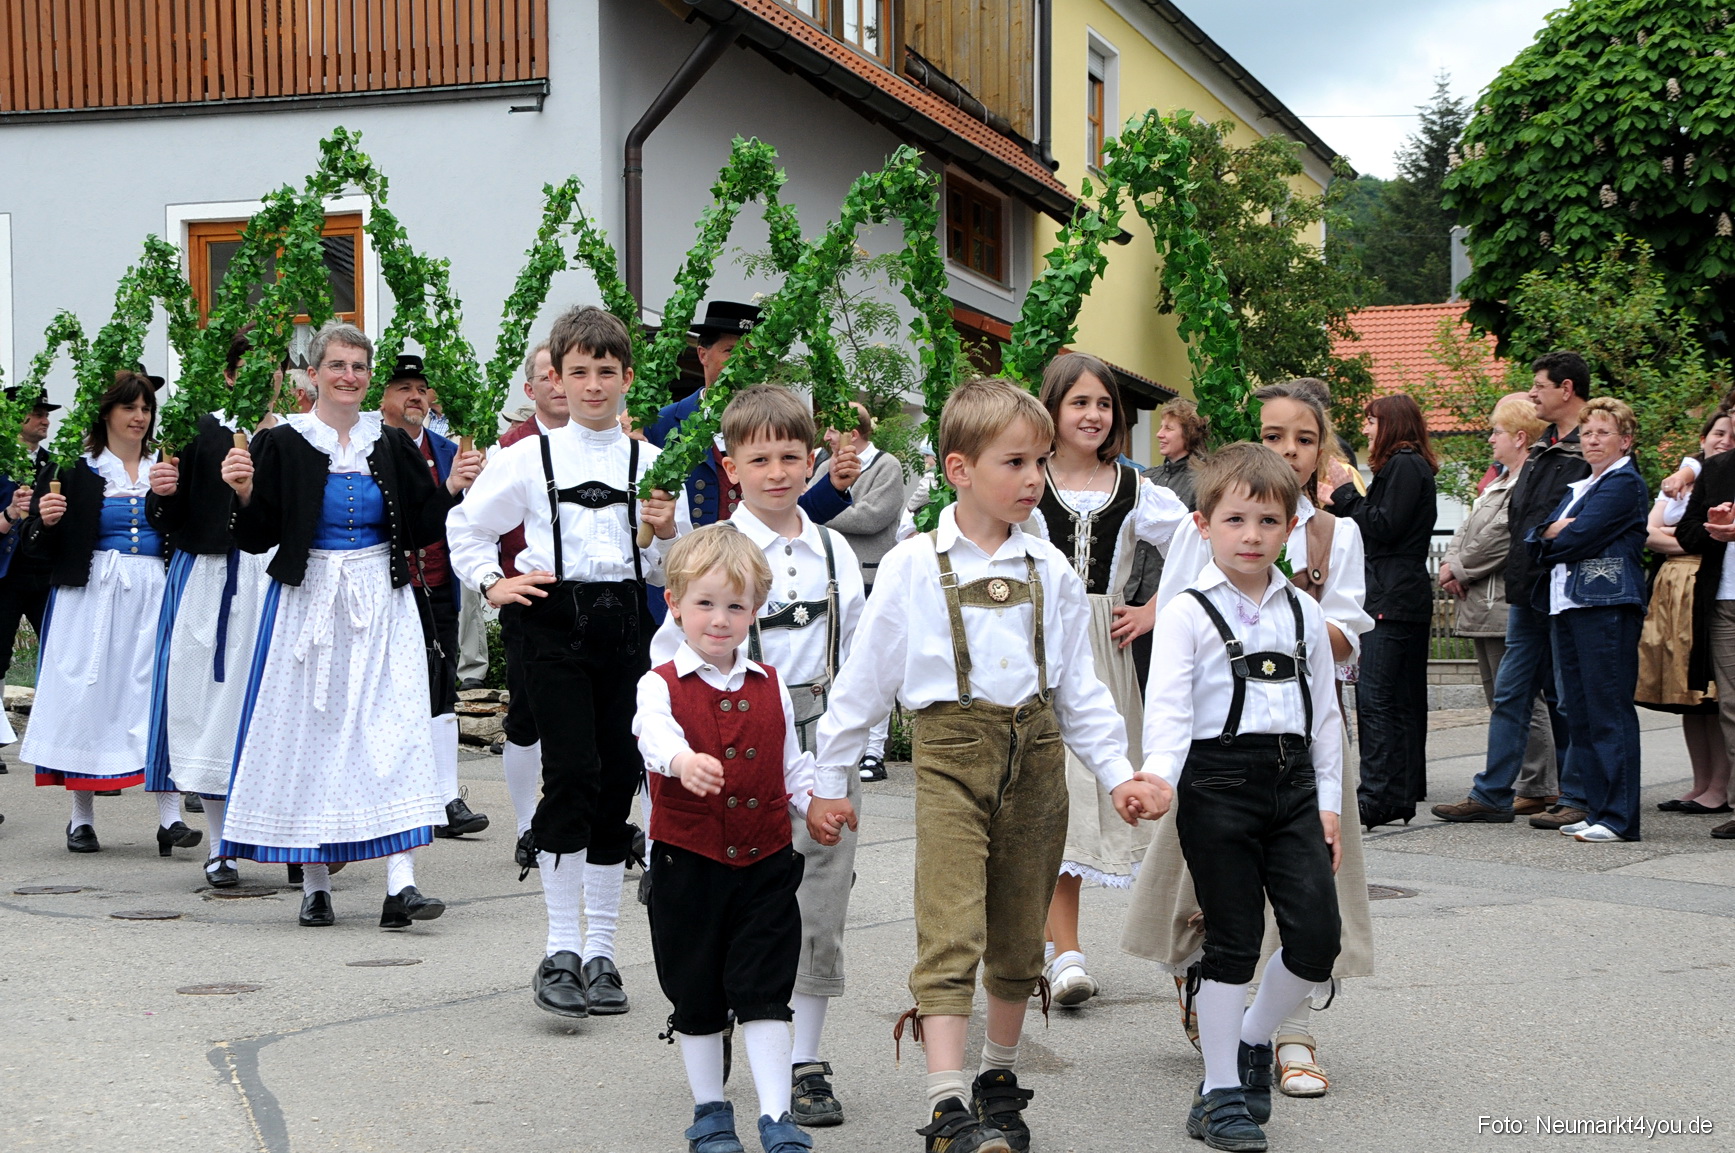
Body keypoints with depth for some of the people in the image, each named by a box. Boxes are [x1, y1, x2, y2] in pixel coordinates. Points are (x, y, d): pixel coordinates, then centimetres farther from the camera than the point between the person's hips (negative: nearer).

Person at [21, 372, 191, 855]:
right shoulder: (77, 470, 4)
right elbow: (45, 547, 2)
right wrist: (45, 520, -17)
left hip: (154, 593, 2)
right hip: (93, 593, -2)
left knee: (161, 692, -7)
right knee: (89, 693, -1)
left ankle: (170, 819, -10)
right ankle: (82, 819, 9)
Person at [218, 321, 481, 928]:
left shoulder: (391, 445, 9)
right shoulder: (281, 444, 0)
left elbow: (420, 530, 9)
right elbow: (257, 538, -2)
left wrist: (452, 488, -5)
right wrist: (245, 494, -19)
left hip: (382, 605, 2)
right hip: (308, 602, -2)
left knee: (395, 729, -8)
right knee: (309, 728, 2)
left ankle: (400, 885, -12)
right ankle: (314, 885, 13)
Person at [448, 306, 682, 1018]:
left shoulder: (649, 463, 10)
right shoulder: (530, 457, 5)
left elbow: (669, 572, 13)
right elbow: (466, 526, 16)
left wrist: (666, 534, -7)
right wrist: (492, 584, 4)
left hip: (626, 623, 3)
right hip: (555, 622, -3)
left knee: (617, 784, 4)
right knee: (573, 774, -15)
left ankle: (600, 952, 14)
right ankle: (561, 951, -7)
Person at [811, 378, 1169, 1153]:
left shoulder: (1050, 570, 8)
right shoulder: (913, 567, -2)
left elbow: (1079, 687, 14)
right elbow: (864, 681, 3)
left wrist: (1118, 772, 7)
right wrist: (822, 775, 2)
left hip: (1035, 753, 4)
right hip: (951, 752, -4)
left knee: (1018, 935, 11)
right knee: (951, 934, -13)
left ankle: (999, 1081, 27)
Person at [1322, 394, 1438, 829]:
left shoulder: (1405, 465, -10)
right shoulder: (1408, 465, 20)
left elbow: (1385, 527, -16)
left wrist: (1347, 492, -8)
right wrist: (1340, 503, 12)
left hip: (1393, 599, -11)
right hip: (1406, 597, 11)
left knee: (1376, 698, -13)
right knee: (1404, 699, 11)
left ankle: (1377, 797, -16)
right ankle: (1404, 793, 15)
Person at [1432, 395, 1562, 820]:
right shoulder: (1500, 480, 19)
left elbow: (1501, 539, -20)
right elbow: (1468, 527, 19)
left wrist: (1459, 570, -9)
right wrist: (1452, 565, 1)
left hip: (1508, 606, -11)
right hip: (1484, 606, 11)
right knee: (1501, 701, 13)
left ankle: (1536, 789, -1)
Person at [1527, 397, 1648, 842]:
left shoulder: (1624, 483, -5)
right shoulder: (1577, 488, 23)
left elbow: (1578, 538, -15)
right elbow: (1535, 540, 14)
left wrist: (1553, 537, 4)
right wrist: (1553, 531, -6)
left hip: (1607, 607, -9)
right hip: (1568, 606, 9)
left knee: (1609, 711, -9)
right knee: (1579, 713, 8)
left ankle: (1619, 817, -7)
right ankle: (1597, 808, 14)